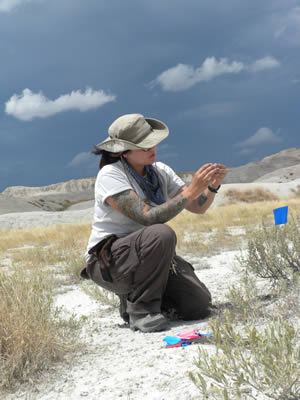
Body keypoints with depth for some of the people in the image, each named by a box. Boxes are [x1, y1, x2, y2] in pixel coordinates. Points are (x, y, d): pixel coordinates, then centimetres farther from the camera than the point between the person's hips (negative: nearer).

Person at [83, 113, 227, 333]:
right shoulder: (110, 175, -18)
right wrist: (191, 190, -31)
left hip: (151, 256, 7)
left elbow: (198, 207, 0)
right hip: (109, 262, -6)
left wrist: (212, 186, -20)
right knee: (162, 234, -35)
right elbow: (148, 218, -30)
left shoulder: (160, 171, 3)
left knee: (199, 305, -9)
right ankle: (140, 309, -16)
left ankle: (134, 295, 14)